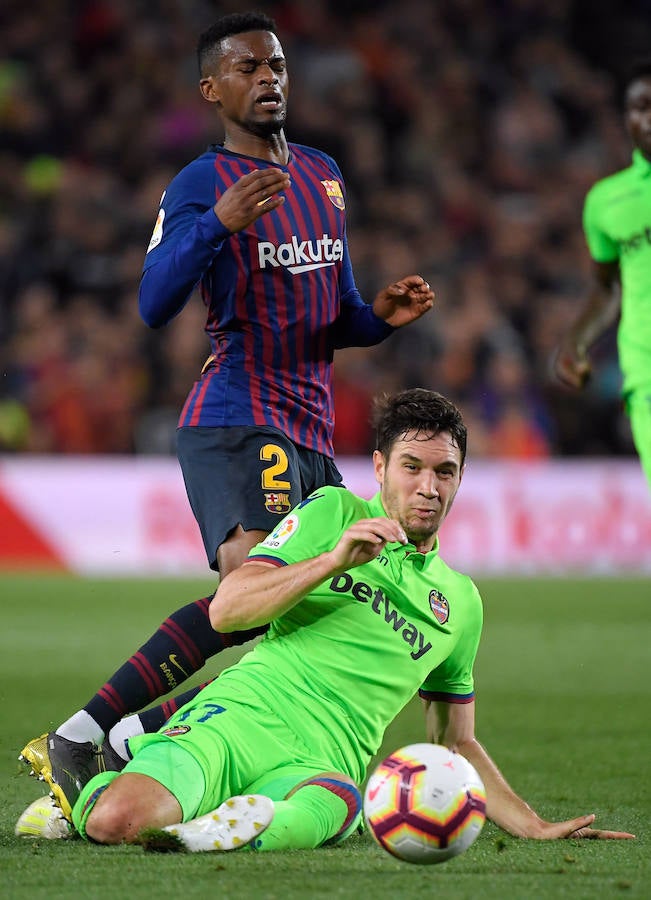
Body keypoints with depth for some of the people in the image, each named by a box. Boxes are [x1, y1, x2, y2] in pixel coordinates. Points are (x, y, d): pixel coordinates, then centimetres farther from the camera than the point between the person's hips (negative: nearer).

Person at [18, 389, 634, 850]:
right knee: (115, 821, -28)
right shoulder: (334, 512, 12)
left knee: (335, 803, -43)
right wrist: (335, 559, -9)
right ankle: (88, 785, 5)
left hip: (323, 764, 0)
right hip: (242, 715, 0)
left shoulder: (461, 602, 25)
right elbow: (225, 610, 1)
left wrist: (536, 827, 23)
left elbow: (455, 743, 33)